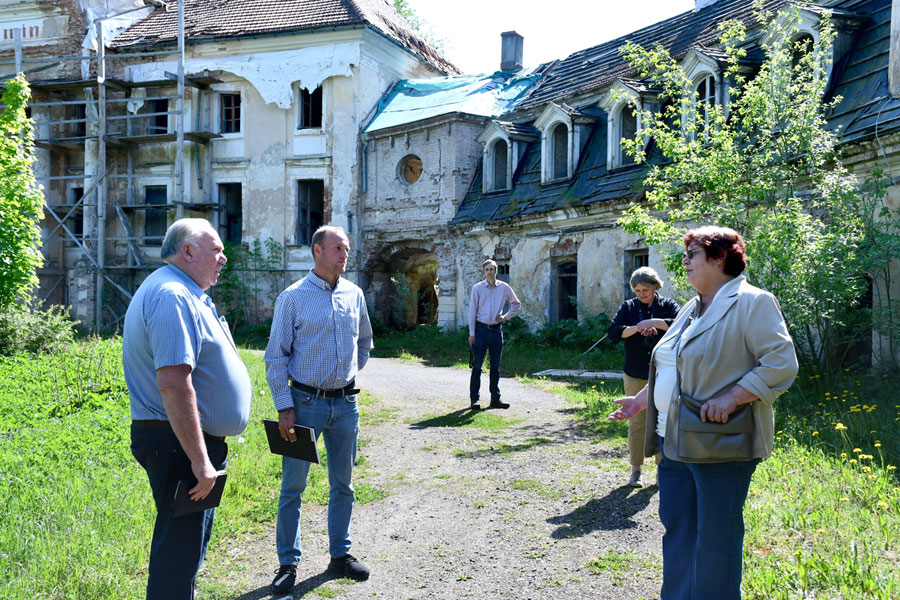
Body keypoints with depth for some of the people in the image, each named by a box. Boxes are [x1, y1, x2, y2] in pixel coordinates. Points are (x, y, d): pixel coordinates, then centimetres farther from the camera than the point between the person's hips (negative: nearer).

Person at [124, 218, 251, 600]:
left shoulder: (183, 294, 16)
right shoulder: (173, 296, -19)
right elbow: (173, 383, -28)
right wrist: (199, 460, -27)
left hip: (184, 441, 11)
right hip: (180, 443, -11)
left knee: (187, 542, 21)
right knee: (180, 549, -2)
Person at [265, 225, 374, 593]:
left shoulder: (353, 294, 6)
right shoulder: (293, 297, -7)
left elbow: (365, 340, 23)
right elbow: (276, 357, -7)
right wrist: (284, 408, -12)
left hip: (346, 403, 4)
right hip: (305, 402, -4)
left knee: (342, 484, 13)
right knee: (293, 486, 3)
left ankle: (340, 555, 28)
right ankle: (288, 563, 17)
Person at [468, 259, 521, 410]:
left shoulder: (504, 288, 5)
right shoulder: (477, 288, -1)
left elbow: (517, 305, 16)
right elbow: (472, 312, -2)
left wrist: (506, 316, 1)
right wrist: (472, 334, -6)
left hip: (496, 330, 3)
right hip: (481, 329, -2)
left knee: (495, 366, 8)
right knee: (477, 366, -2)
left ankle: (495, 399, 15)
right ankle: (474, 399, 3)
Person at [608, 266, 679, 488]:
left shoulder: (667, 305, 4)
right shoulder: (628, 307, 7)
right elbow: (613, 332, -3)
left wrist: (653, 322, -23)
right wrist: (637, 328, -17)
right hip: (635, 375, 1)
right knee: (636, 422, 3)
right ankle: (636, 470, 11)